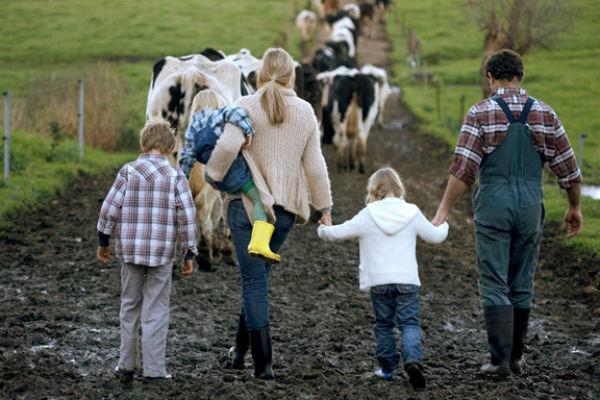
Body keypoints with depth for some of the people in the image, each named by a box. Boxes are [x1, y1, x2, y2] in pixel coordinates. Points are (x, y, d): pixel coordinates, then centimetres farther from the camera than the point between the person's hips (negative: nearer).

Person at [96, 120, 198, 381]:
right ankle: (154, 369, 2)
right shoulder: (175, 176, -5)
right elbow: (187, 216, -7)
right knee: (156, 310, 4)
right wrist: (189, 254, 2)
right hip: (162, 252, -1)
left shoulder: (128, 171, -2)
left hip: (130, 251, 2)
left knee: (130, 306, 14)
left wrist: (103, 242, 10)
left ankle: (126, 366, 17)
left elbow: (109, 209, -3)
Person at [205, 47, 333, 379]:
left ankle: (263, 363, -2)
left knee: (254, 281, 1)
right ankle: (240, 348, 26)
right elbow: (314, 165, 5)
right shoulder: (305, 112, 3)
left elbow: (227, 146, -23)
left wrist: (213, 175, -4)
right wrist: (324, 206, 13)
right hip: (285, 207, 4)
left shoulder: (246, 107, -8)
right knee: (259, 276, 20)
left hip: (248, 203, -4)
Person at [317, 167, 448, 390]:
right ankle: (413, 359, -23)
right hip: (407, 280, 0)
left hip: (378, 281, 0)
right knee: (409, 323, 1)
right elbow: (435, 236, 14)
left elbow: (339, 233, 3)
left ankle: (387, 367, 17)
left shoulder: (367, 216, -2)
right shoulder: (412, 214, 3)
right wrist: (444, 227, 37)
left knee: (383, 324, 14)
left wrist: (323, 231, 26)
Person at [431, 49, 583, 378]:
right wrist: (574, 208, 19)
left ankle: (500, 360, -5)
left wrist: (443, 211, -9)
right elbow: (567, 167, 6)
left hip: (493, 204, -3)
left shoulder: (480, 113, -5)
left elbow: (463, 169, -12)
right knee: (522, 285, 14)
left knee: (494, 285, 0)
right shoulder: (544, 113, 4)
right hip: (530, 203, 3)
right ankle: (516, 356, 21)